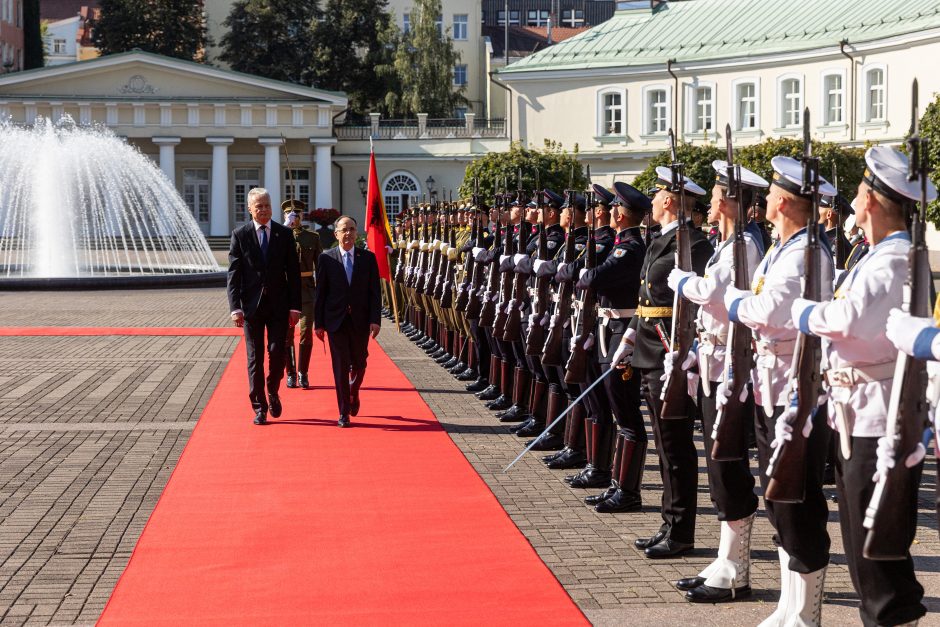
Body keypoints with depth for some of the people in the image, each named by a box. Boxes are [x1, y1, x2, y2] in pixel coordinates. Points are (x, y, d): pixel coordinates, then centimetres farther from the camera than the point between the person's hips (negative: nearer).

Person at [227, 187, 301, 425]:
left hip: (278, 304, 1)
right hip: (252, 305, -1)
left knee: (277, 352, -1)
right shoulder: (240, 235, 0)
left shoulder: (285, 234, 3)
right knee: (255, 358, 3)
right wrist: (235, 307, -11)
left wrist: (295, 306, -3)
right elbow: (233, 274, -2)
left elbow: (293, 272, 3)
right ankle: (259, 407, 10)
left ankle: (273, 394, 25)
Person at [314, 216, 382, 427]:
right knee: (341, 366, -2)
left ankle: (353, 394, 40)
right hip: (336, 320, -1)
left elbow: (375, 291, 1)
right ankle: (344, 412, 4)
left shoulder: (368, 258, 3)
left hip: (360, 321, 2)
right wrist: (319, 323, -3)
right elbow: (320, 292, 1)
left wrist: (375, 320, -8)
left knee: (359, 364, 10)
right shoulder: (326, 258, 0)